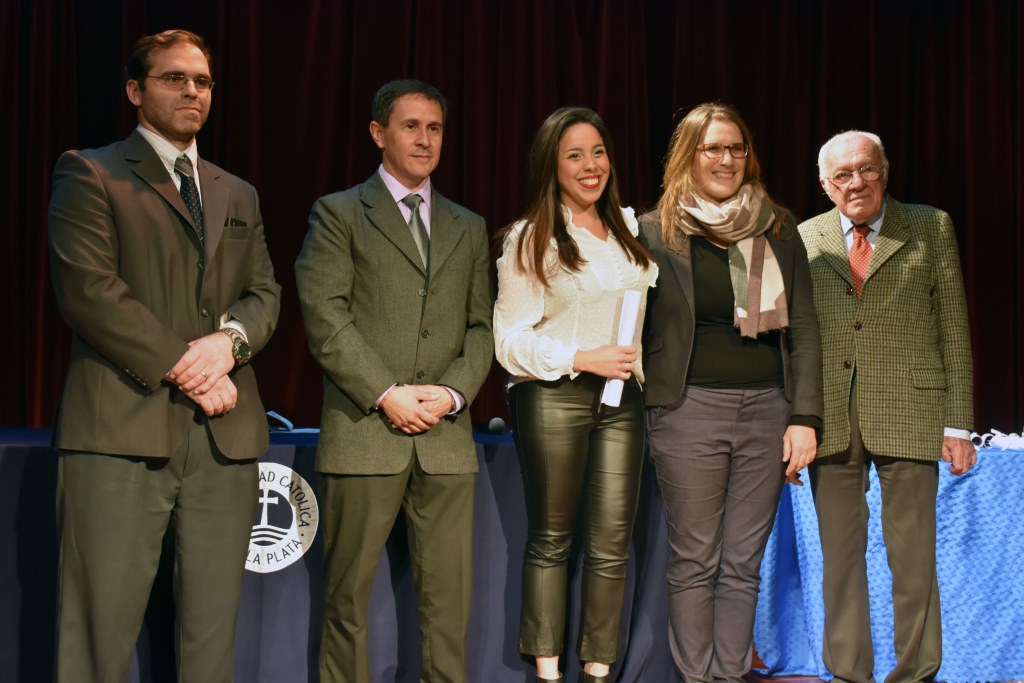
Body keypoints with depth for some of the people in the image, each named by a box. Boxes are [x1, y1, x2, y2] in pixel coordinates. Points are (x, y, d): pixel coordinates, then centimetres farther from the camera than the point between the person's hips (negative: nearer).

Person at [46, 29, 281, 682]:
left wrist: (229, 340, -8)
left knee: (213, 629, 6)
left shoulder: (238, 194, 24)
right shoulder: (90, 173, 5)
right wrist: (185, 370, -11)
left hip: (225, 433, 5)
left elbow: (265, 294, 16)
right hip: (123, 428, -5)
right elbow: (88, 288, -7)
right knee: (101, 628, -6)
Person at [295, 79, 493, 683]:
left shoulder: (469, 228, 19)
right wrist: (387, 394, -12)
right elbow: (325, 320, -5)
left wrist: (453, 392, -5)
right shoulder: (339, 214, 5)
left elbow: (481, 327, 13)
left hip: (446, 437, 4)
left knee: (449, 598, 3)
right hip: (364, 431, -3)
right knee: (348, 595, 2)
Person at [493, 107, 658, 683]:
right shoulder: (529, 240, -2)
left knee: (612, 544, 1)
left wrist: (641, 370, 9)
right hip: (553, 398, -4)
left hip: (622, 397, 4)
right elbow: (511, 340, -7)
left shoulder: (630, 229, 12)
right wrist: (583, 359, -15)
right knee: (551, 540, 4)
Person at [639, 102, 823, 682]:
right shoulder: (657, 231, 2)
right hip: (690, 409, -2)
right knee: (695, 563, 2)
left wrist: (805, 417, -1)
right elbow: (640, 328, 4)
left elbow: (804, 326, 7)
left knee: (743, 565, 6)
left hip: (767, 408, 2)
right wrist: (647, 407, -6)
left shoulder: (779, 227, 9)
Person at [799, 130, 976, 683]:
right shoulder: (805, 239, 11)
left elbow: (953, 329, 5)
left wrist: (958, 423, -1)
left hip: (908, 412, -2)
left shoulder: (930, 229, 7)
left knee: (913, 557, 1)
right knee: (840, 555, 7)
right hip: (830, 419, 2)